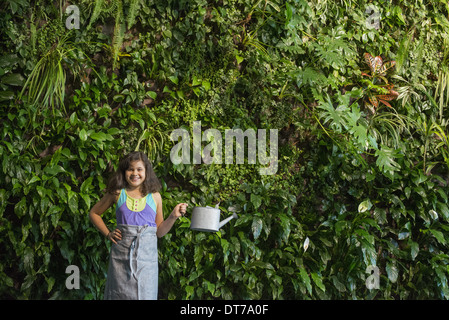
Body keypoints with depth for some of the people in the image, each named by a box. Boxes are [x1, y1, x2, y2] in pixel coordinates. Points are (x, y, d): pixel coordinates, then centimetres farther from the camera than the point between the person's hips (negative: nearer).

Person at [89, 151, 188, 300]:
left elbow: (159, 232, 10)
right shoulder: (117, 193, 5)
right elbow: (94, 213, 18)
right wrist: (108, 234, 8)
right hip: (121, 254, 0)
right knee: (119, 293, 4)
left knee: (145, 294, 2)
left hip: (147, 255, 1)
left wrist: (173, 216, -4)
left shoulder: (154, 196, 7)